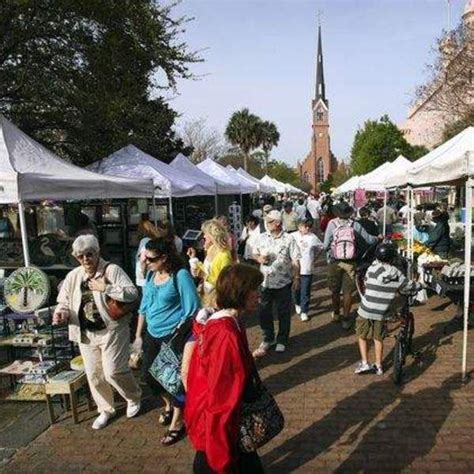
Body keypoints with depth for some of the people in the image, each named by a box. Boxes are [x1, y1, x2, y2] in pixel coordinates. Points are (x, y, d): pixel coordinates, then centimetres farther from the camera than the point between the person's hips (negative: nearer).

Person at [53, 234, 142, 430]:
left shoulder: (112, 270, -9)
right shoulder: (73, 276, 7)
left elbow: (133, 293, -16)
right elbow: (64, 301, 13)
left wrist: (106, 288, -21)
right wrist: (61, 312, -10)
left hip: (112, 331, -5)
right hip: (86, 334, 6)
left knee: (113, 371, -5)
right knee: (93, 374, 11)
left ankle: (134, 397, 24)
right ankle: (105, 410, 32)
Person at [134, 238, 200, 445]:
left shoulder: (181, 275, -18)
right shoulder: (151, 275, 3)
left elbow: (192, 310, -18)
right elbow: (144, 306, 12)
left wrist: (176, 335, -15)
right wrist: (138, 335, 15)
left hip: (174, 336, -7)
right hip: (152, 335, 7)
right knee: (148, 373, 15)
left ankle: (177, 423, 27)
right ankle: (169, 404, 45)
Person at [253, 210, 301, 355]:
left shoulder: (288, 239, -8)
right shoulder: (262, 237, 2)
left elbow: (295, 261, -6)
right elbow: (255, 254, 11)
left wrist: (296, 278, -9)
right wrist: (259, 258, -11)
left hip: (283, 283, -3)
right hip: (265, 282, 3)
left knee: (284, 313, 9)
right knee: (264, 312, 10)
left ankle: (282, 341, 27)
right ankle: (268, 338, 30)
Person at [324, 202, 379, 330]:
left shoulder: (332, 224, -12)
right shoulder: (356, 225, -7)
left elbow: (326, 245, -14)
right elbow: (369, 240, 1)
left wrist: (329, 257, 6)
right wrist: (378, 238, 22)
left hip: (334, 262, 0)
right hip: (350, 263, 1)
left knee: (335, 290, 17)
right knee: (348, 292, 10)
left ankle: (336, 313, 34)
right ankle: (345, 318, 16)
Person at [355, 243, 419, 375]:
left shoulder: (372, 269, -7)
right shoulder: (396, 273, -5)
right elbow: (408, 286, 5)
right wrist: (418, 285, 28)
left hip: (366, 310, -2)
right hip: (382, 313, 2)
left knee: (362, 335, 16)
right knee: (378, 338, 18)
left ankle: (364, 363, 9)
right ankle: (378, 366, 25)